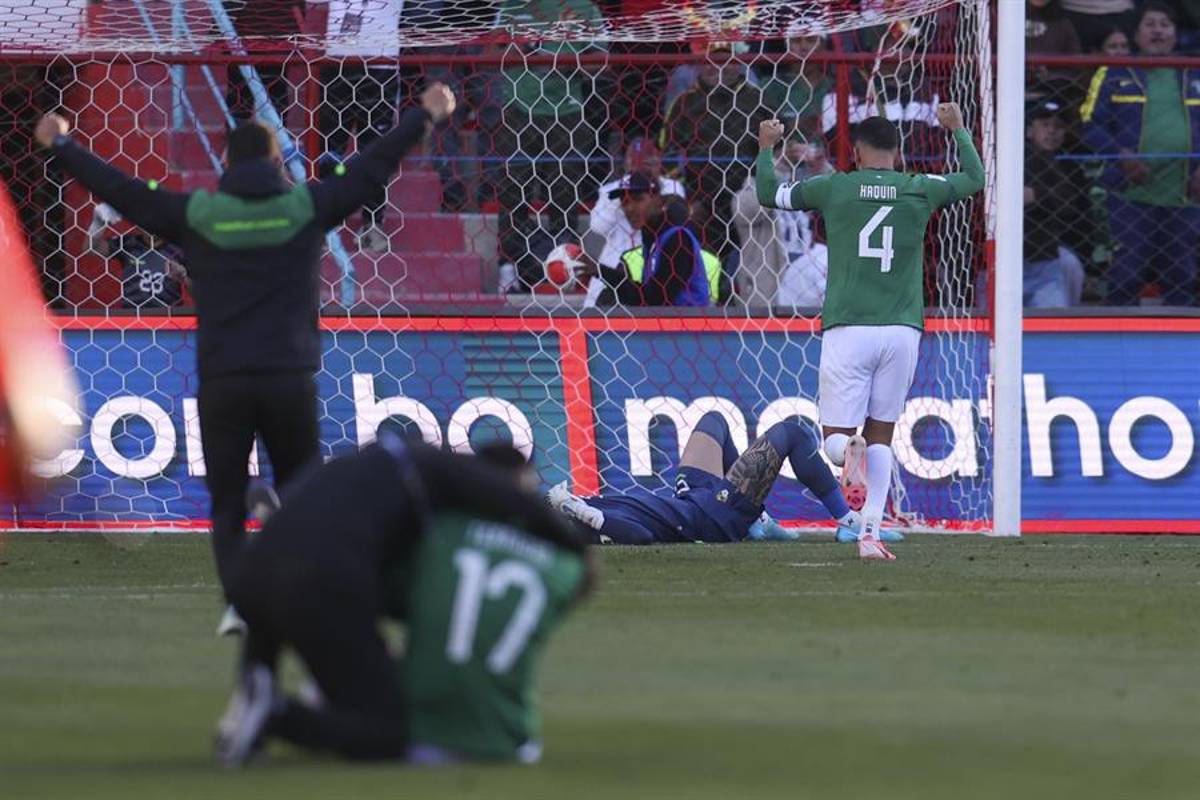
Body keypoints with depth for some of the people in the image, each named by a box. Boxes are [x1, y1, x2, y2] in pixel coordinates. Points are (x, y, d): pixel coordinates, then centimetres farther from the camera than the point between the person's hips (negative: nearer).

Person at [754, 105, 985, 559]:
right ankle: (871, 534, -2)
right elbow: (974, 178, 26)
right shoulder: (921, 191, 7)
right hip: (902, 330, 2)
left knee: (836, 438, 3)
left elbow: (768, 193, 17)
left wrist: (765, 148, 33)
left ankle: (850, 451, -34)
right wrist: (957, 129, 39)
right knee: (881, 435, 11)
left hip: (847, 330, -2)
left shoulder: (834, 189, 3)